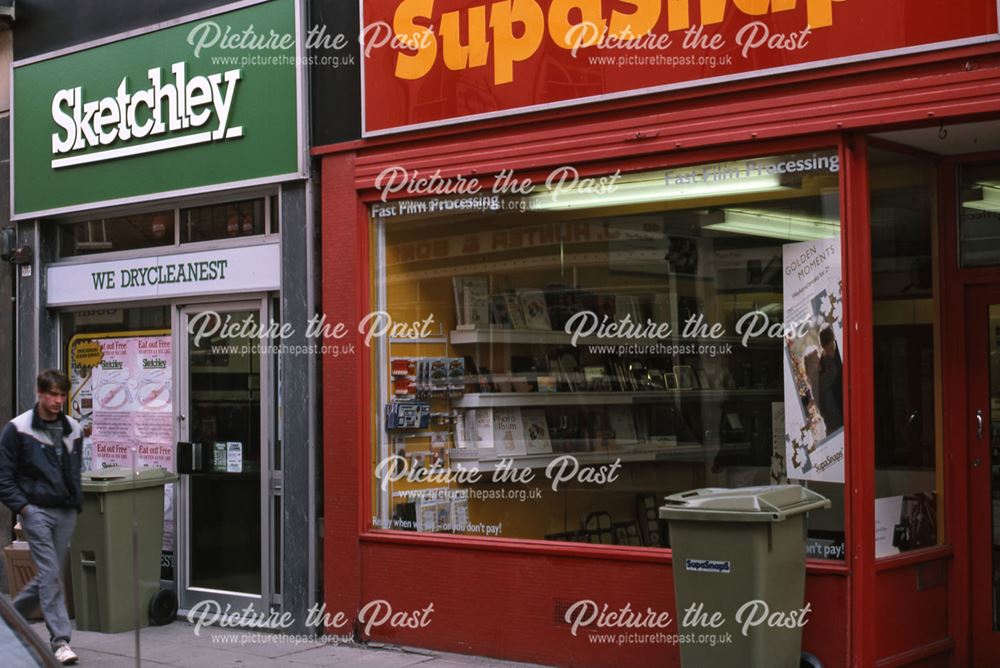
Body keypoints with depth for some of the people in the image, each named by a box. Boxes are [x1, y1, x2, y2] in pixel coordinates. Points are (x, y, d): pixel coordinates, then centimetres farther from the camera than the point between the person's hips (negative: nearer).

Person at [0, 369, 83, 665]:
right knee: (51, 574, -12)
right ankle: (60, 640, -10)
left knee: (49, 575, 10)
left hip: (66, 512, 5)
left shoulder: (73, 429, 11)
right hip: (36, 510, -5)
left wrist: (77, 502, 11)